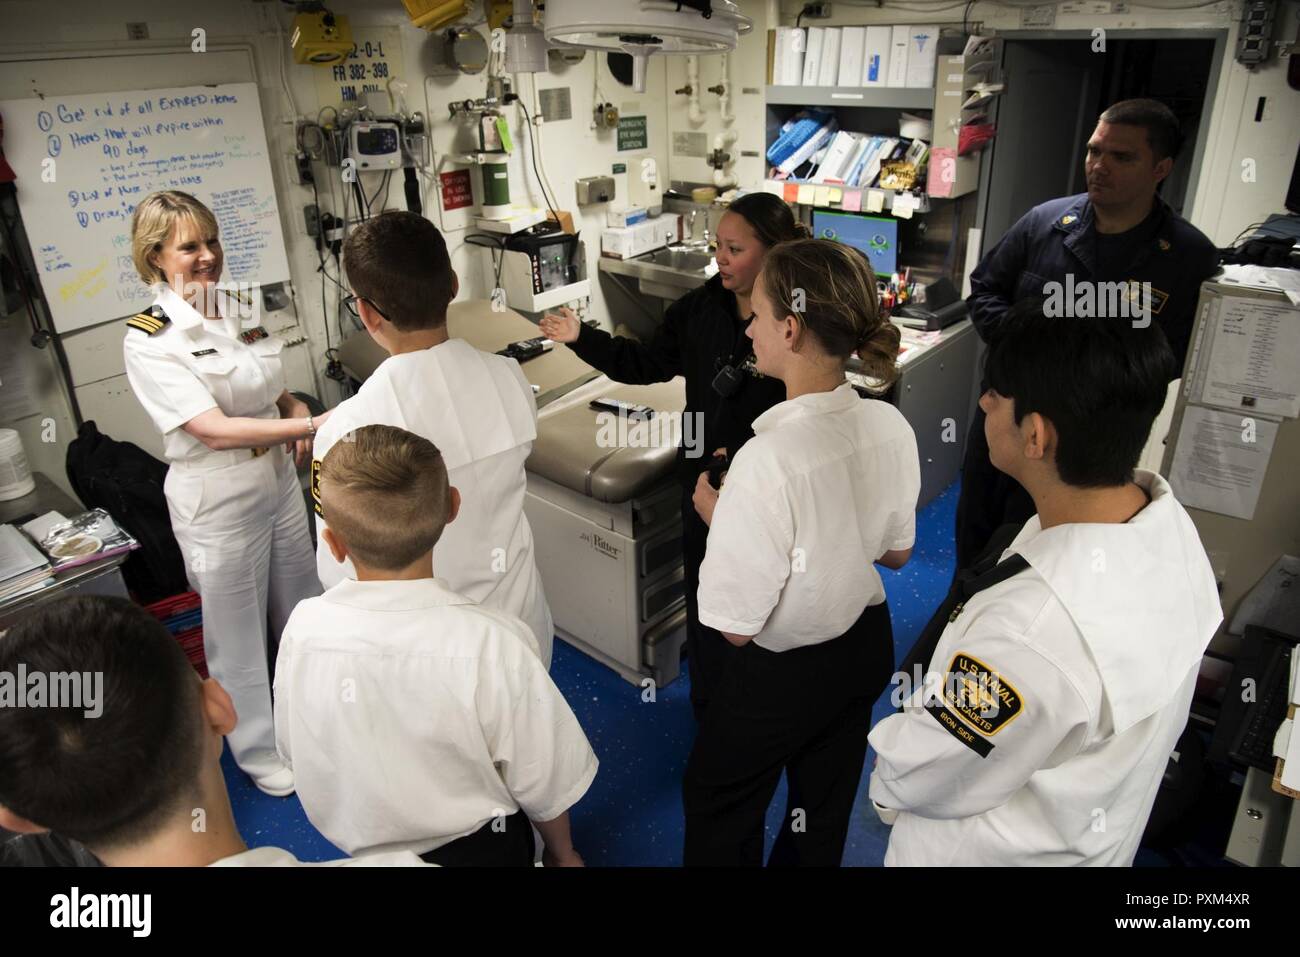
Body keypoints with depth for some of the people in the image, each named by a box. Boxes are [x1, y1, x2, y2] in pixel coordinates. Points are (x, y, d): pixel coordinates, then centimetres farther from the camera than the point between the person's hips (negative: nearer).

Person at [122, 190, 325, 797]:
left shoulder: (238, 311, 2)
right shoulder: (148, 340, -17)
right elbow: (214, 429, -25)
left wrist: (296, 408, -5)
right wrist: (314, 424, -33)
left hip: (278, 477, 6)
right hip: (216, 499, -6)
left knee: (303, 610, 21)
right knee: (238, 631, 10)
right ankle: (257, 747, 32)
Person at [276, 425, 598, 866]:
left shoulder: (303, 628, -22)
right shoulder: (493, 644, -33)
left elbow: (293, 750, -5)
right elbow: (545, 784, -20)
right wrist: (562, 853, 1)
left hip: (357, 843, 3)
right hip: (475, 848, -3)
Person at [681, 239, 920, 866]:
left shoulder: (768, 460, -34)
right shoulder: (892, 426, -12)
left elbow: (736, 624, -25)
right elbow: (896, 552, 4)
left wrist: (714, 514, -12)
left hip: (783, 674, -6)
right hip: (869, 649, 7)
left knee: (716, 806, 22)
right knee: (823, 815, 28)